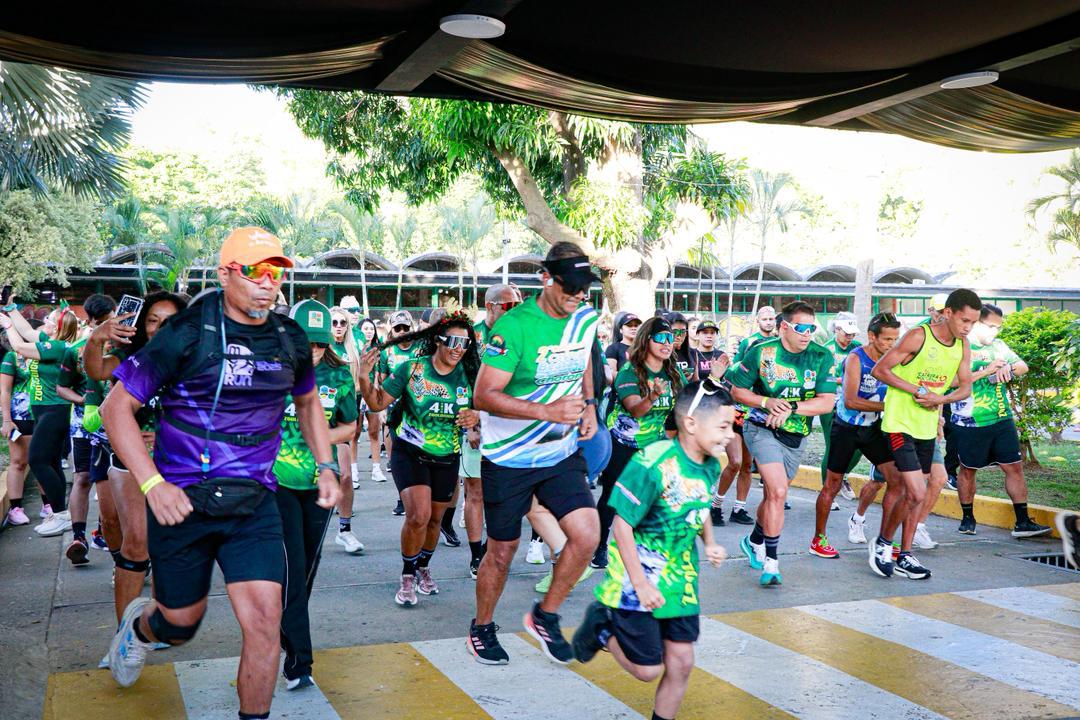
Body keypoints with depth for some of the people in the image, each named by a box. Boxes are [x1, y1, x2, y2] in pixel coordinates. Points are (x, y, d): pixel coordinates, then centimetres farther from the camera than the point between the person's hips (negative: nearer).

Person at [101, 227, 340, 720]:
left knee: (264, 619, -9)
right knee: (181, 624, 14)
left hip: (254, 504, 3)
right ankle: (139, 622, 51)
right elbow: (117, 406, -9)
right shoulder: (187, 333, -12)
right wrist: (152, 484, -18)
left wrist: (325, 467, 10)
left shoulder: (290, 339, 2)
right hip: (182, 501, -2)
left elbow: (307, 401, 21)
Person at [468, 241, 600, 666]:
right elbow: (483, 395, -23)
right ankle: (481, 628, 33)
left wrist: (589, 404, 5)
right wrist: (547, 411, -31)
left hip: (562, 454, 5)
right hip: (509, 457, -5)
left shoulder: (587, 320, 0)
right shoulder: (515, 326, -20)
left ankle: (545, 616, 15)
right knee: (502, 550, 8)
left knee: (587, 535, -10)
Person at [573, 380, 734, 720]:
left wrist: (709, 543, 0)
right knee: (648, 669, 2)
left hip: (680, 580, 7)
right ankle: (602, 627, 27)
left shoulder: (711, 466, -2)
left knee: (681, 663, 9)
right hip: (637, 580, -7)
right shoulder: (652, 464, -26)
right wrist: (640, 584, -21)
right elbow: (622, 525, -22)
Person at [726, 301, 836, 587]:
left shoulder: (822, 356, -5)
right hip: (762, 430, -4)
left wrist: (791, 407, -23)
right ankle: (771, 561, -10)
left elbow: (827, 402, -11)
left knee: (774, 494, 17)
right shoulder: (762, 351, -10)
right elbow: (737, 390, -3)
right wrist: (767, 402, -19)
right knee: (778, 492, -20)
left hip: (796, 435, 4)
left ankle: (754, 542, 44)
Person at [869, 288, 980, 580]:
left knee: (908, 491, 13)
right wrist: (918, 391, -19)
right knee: (916, 493, -12)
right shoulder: (918, 336, -17)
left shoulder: (963, 345, 3)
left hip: (928, 426, 7)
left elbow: (965, 388, 8)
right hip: (900, 423, -7)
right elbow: (879, 370, -15)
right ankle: (882, 542, 10)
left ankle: (904, 556, 23)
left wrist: (941, 398, -13)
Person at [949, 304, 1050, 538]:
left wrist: (1007, 368, -12)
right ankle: (968, 518, 24)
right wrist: (986, 371, -23)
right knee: (968, 470, 8)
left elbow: (1023, 366, 9)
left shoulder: (998, 345, 10)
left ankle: (1022, 522, 7)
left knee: (1014, 467, 2)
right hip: (970, 423, -5)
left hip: (1002, 420, 5)